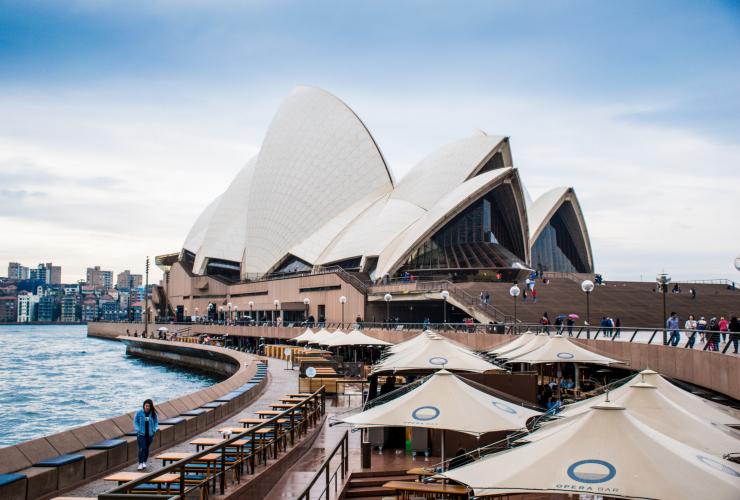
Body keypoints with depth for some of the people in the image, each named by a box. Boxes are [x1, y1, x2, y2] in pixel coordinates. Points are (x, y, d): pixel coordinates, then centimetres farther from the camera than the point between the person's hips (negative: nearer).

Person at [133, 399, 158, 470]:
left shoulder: (153, 414, -1)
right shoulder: (139, 413, -6)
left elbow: (156, 422, 8)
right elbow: (135, 421, 2)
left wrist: (154, 429, -5)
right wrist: (137, 429, -9)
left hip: (149, 434, 2)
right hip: (141, 434, -2)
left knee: (147, 449, 11)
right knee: (142, 448, -13)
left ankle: (144, 462, 27)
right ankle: (140, 463, -8)